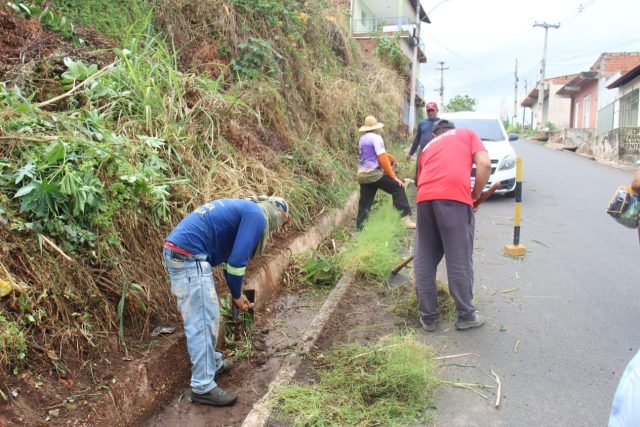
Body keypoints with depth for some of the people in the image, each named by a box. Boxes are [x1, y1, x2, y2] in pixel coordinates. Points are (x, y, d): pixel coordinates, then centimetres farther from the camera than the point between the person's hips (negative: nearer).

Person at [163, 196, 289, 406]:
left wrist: (237, 294, 33)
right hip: (188, 255, -10)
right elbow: (237, 260, -12)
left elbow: (228, 254, 30)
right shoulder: (257, 216, -6)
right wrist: (237, 295, 3)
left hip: (176, 251, 10)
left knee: (207, 316, 20)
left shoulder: (244, 208, 23)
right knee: (203, 322, -5)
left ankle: (212, 363, 34)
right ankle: (203, 387, 2)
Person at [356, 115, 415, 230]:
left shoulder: (362, 138, 17)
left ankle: (360, 228, 8)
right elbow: (383, 159, -13)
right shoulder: (376, 138, -8)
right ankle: (406, 219, -8)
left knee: (364, 203, 9)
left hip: (362, 175, 8)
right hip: (374, 173, -8)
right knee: (398, 188, 0)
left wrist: (391, 158, 18)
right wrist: (394, 177, -11)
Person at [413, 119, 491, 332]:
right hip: (454, 196, -4)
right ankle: (466, 316, 15)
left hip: (424, 198, 4)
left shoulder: (428, 147, 34)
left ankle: (427, 317, 18)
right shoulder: (467, 134, 25)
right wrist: (475, 195, 16)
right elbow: (485, 165, 5)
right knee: (459, 260, 4)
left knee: (423, 261, 12)